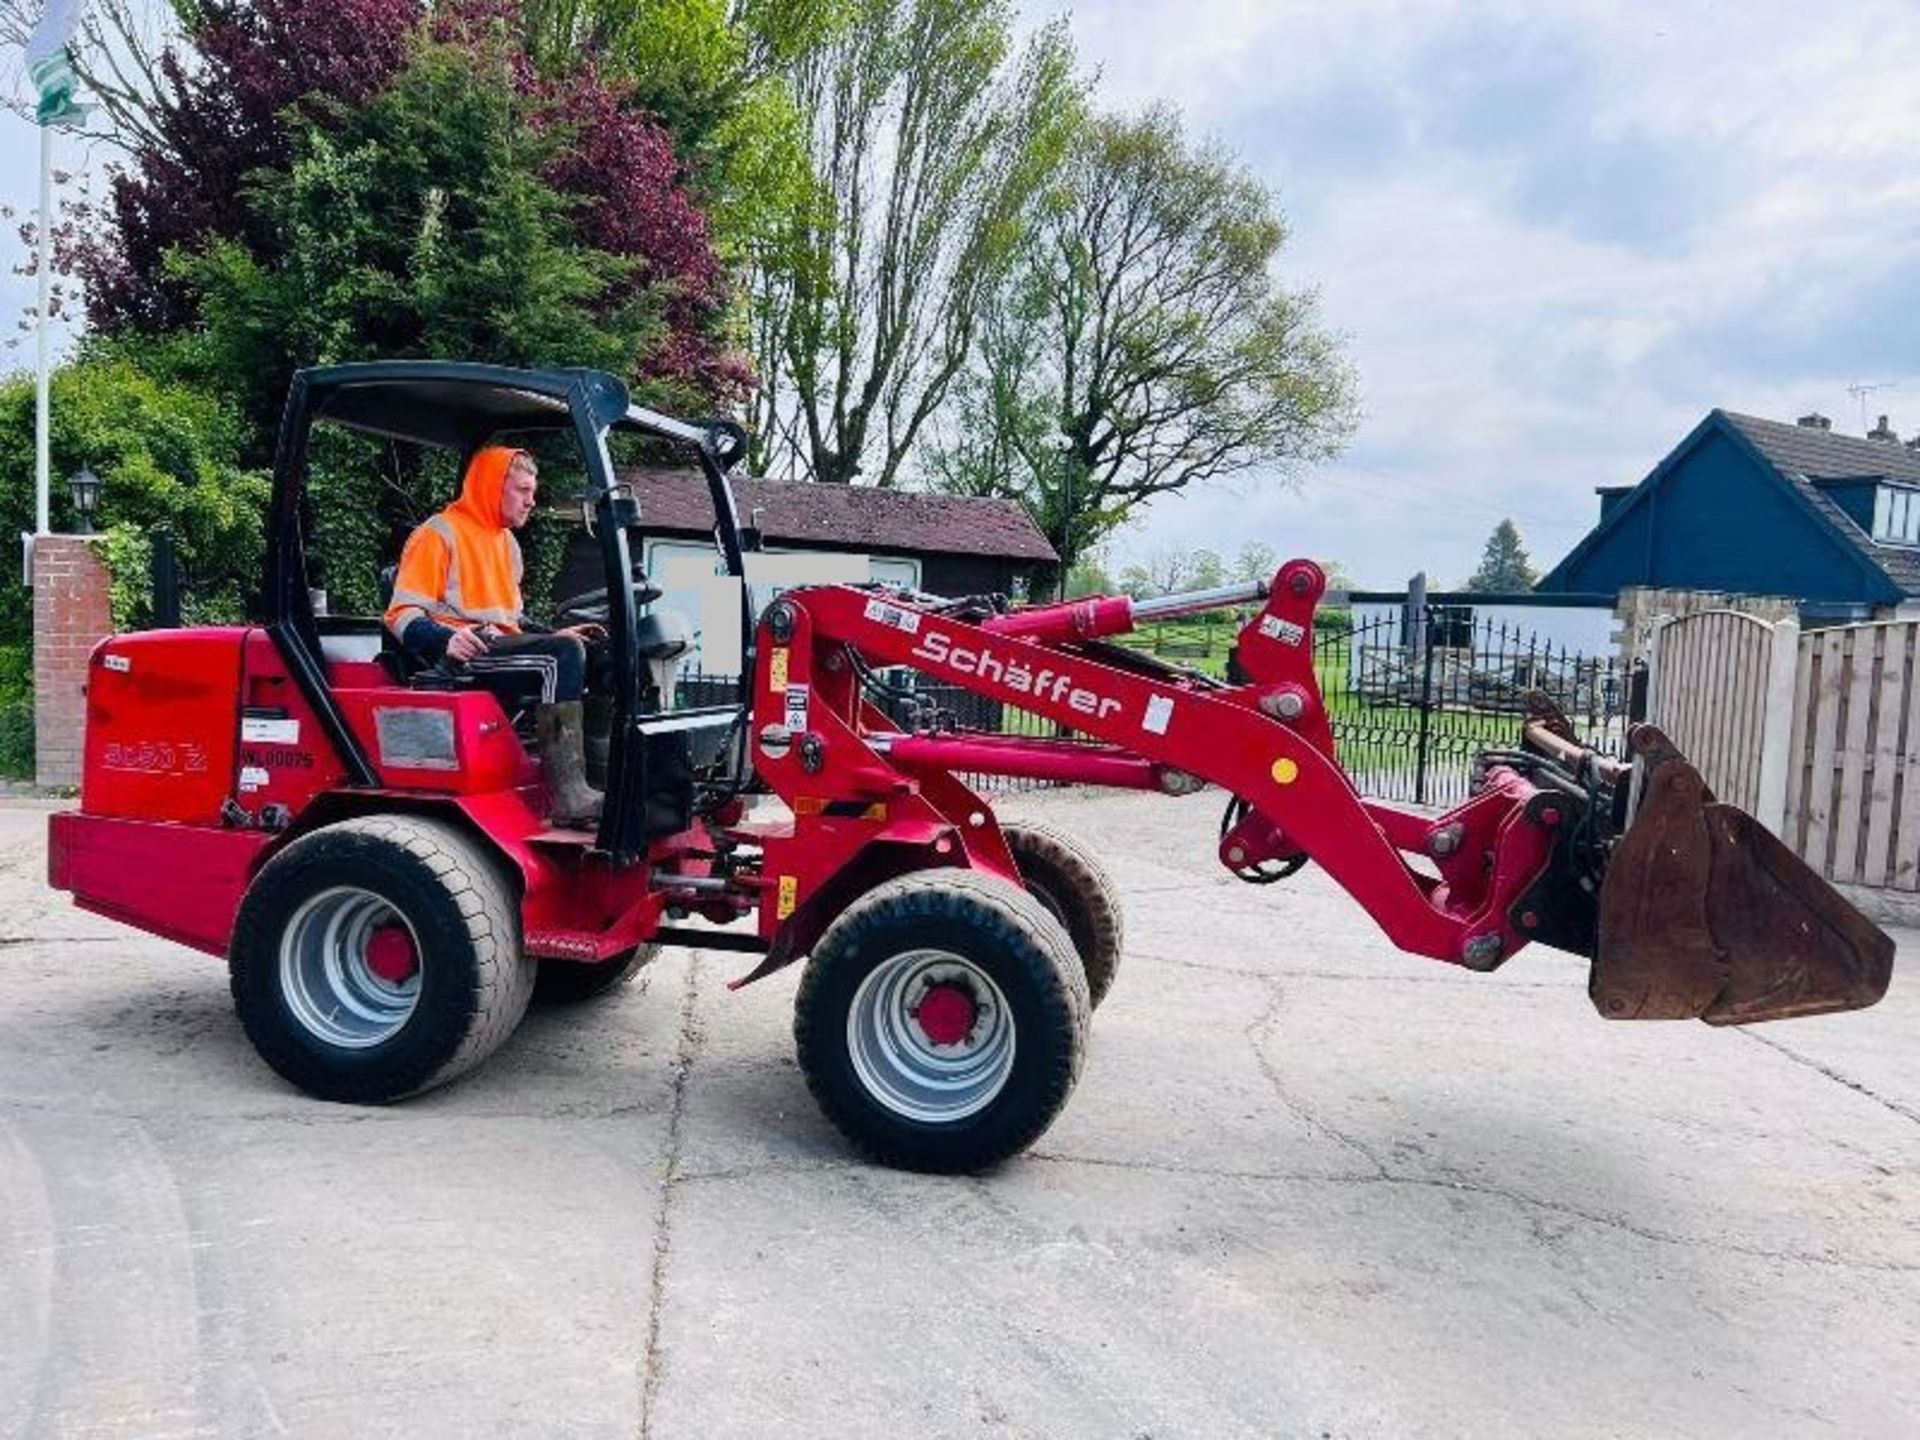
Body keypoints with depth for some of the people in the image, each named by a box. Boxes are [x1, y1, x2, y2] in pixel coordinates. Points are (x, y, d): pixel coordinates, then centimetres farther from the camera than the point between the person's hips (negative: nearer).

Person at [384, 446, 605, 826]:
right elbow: (403, 614, -9)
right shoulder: (439, 534, -3)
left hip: (502, 647, 8)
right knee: (562, 657, -30)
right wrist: (446, 639, -29)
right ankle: (568, 794, -38)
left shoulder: (507, 542, 25)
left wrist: (554, 635, 12)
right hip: (461, 655, -8)